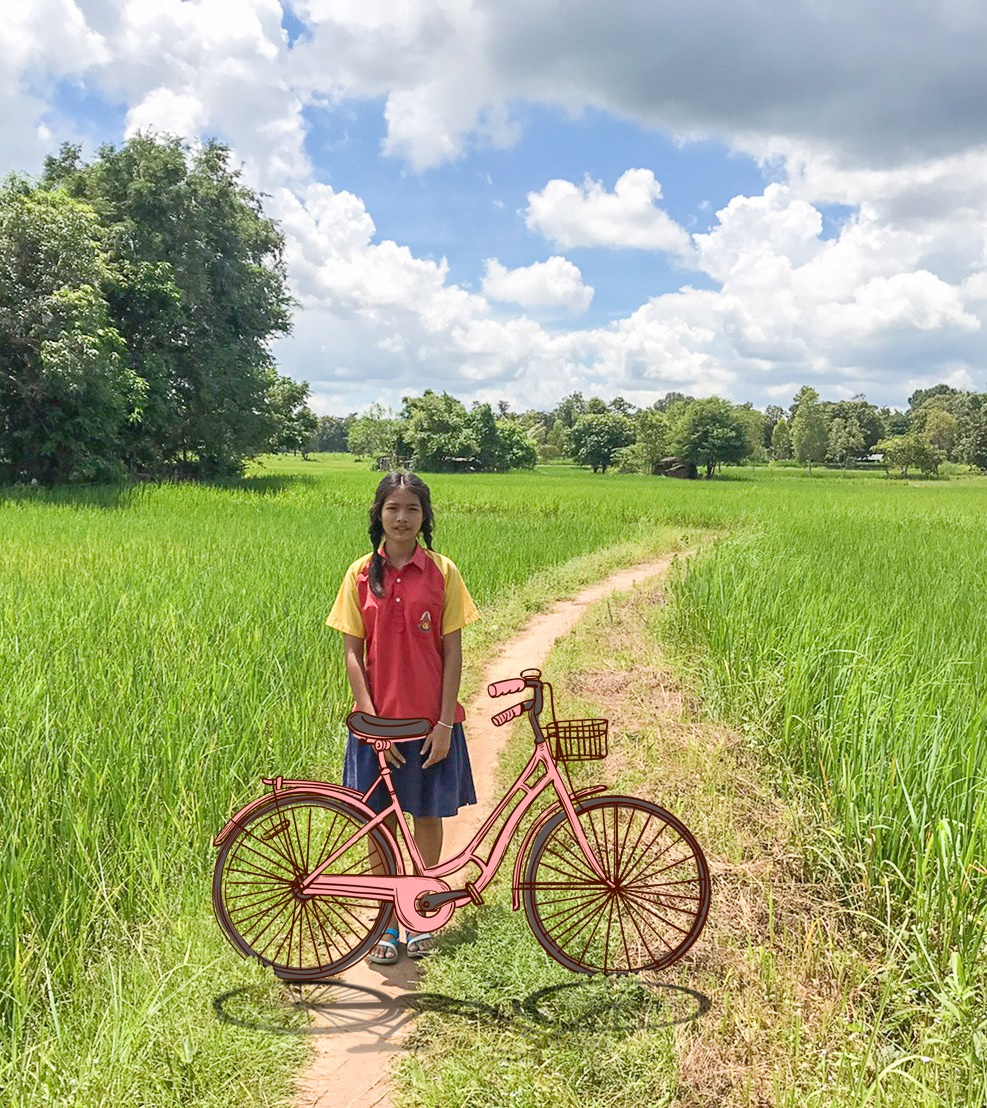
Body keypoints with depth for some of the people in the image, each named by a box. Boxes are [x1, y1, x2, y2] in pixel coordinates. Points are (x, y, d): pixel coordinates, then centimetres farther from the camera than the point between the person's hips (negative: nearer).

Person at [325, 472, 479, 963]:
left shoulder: (441, 571, -3)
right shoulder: (362, 573, 0)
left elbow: (452, 652, -3)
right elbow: (352, 653, -1)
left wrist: (445, 723, -8)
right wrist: (371, 719, -9)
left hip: (431, 719, -1)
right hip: (378, 717, 1)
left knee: (427, 816, 10)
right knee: (380, 822, 8)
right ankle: (387, 926, 25)